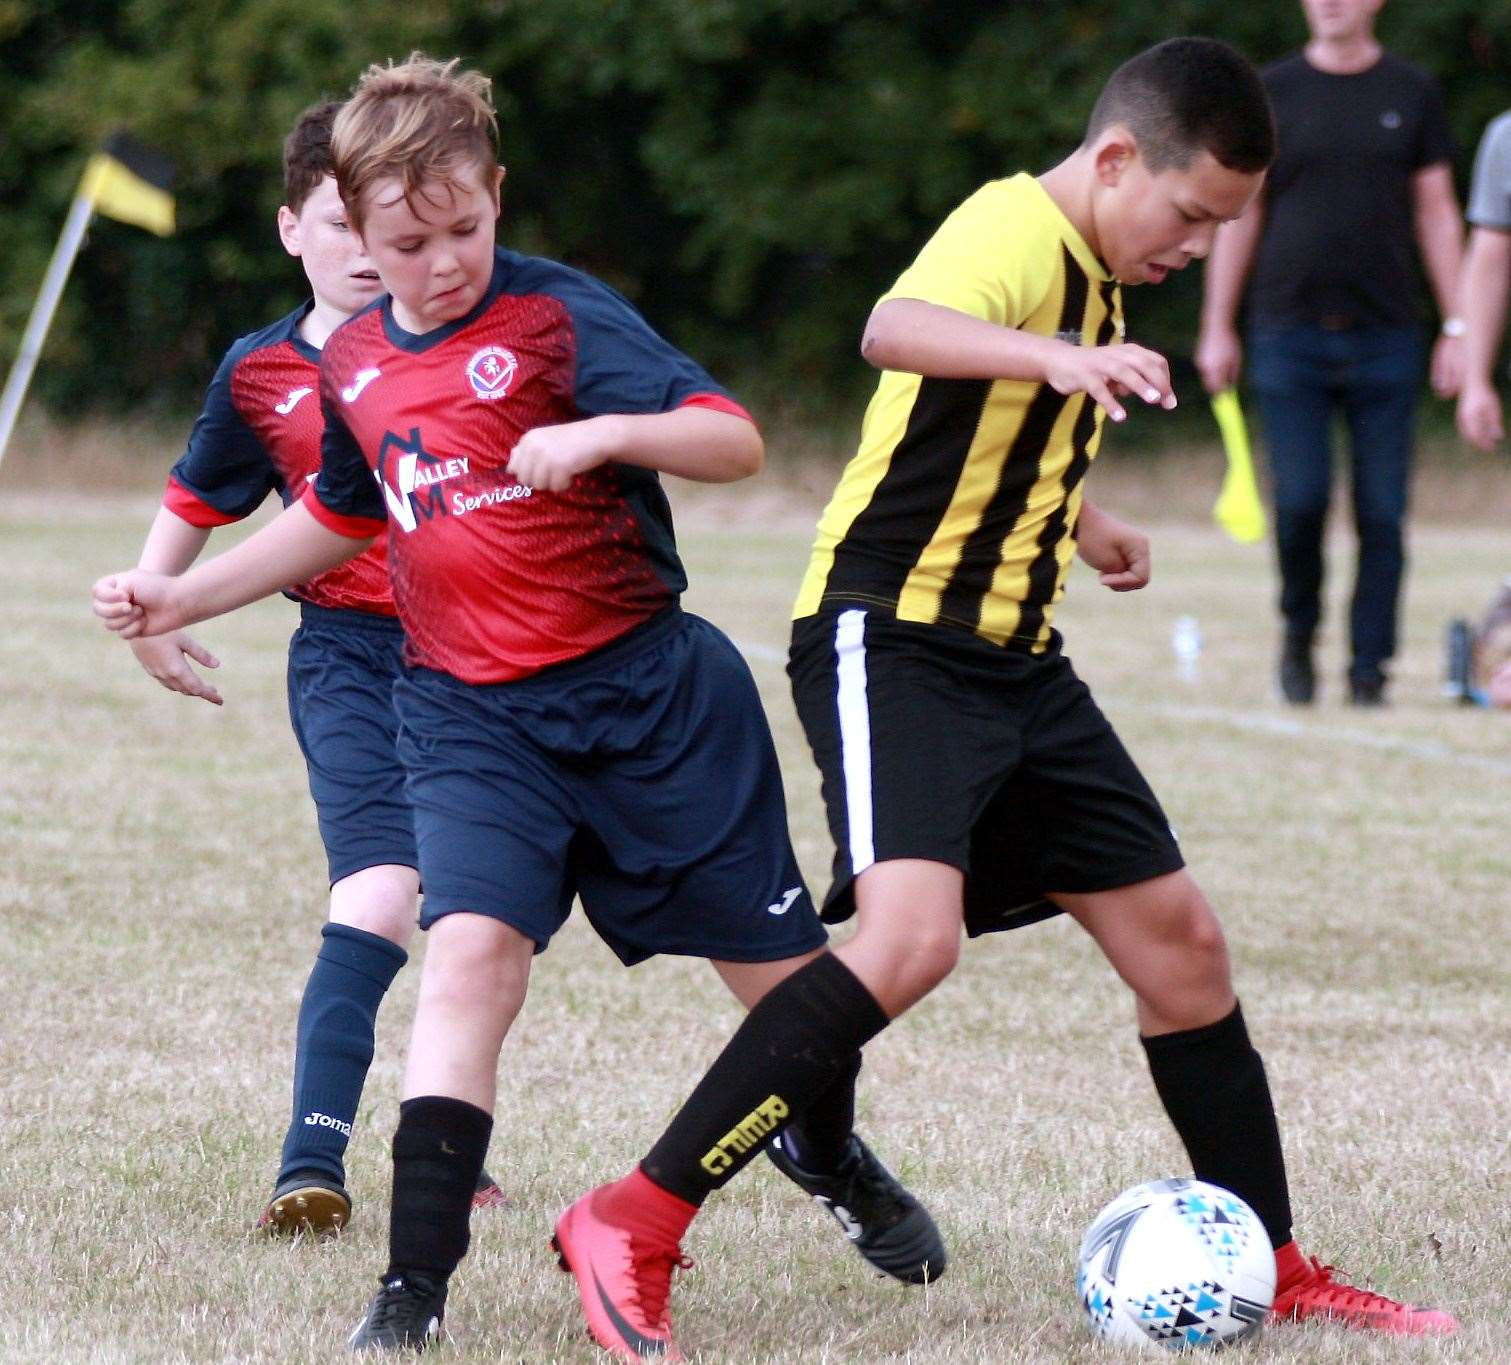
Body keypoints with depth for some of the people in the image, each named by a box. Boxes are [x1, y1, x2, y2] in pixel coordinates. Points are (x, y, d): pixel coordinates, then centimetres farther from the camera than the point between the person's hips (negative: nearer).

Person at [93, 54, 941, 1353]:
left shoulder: (560, 315, -12)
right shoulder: (355, 363, 7)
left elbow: (735, 440, -20)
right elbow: (340, 514, 27)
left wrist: (605, 432, -37)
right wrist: (180, 599, 22)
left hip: (647, 689, -3)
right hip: (472, 715, 3)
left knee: (780, 961, 9)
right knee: (471, 949, -21)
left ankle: (838, 1159, 42)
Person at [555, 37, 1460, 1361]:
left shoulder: (1091, 272, 15)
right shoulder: (1016, 232, -16)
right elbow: (898, 327, -42)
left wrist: (1079, 523, 44)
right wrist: (1058, 357, -57)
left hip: (1014, 658, 10)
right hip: (892, 640, -10)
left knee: (1181, 940, 10)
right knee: (912, 936, -28)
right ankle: (629, 1228, -24)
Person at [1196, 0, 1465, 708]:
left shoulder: (1412, 93, 8)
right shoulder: (1272, 92, 6)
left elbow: (1437, 216, 10)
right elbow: (1240, 215, 9)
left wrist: (1456, 328, 4)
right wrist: (1217, 327, 5)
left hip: (1385, 334, 1)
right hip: (1289, 331, -1)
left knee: (1383, 513, -2)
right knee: (1300, 499, -9)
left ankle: (1368, 667, 6)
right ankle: (1299, 633, 14)